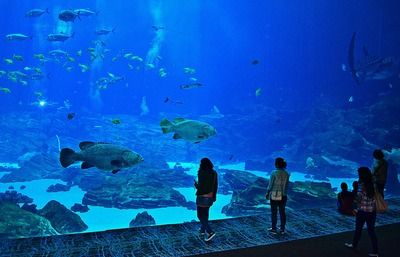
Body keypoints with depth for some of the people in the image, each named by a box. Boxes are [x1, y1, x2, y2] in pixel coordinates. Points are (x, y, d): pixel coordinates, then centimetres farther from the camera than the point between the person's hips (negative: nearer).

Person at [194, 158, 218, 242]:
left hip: (202, 197, -7)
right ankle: (203, 230, 36)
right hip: (210, 197, 7)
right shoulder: (214, 173, 1)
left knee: (200, 215, 1)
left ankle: (210, 232, -11)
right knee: (205, 214, 23)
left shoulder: (202, 173, -19)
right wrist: (214, 196, 17)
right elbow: (215, 186, 7)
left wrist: (196, 184, 1)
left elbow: (200, 186, -20)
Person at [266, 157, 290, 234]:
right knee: (282, 212, 11)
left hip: (274, 195, -4)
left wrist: (267, 193, 2)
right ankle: (282, 229, 17)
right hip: (283, 195, 4)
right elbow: (286, 185, 6)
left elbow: (270, 184, -9)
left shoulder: (274, 173, -14)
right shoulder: (286, 174, -1)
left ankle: (274, 229, 13)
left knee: (274, 212, 6)